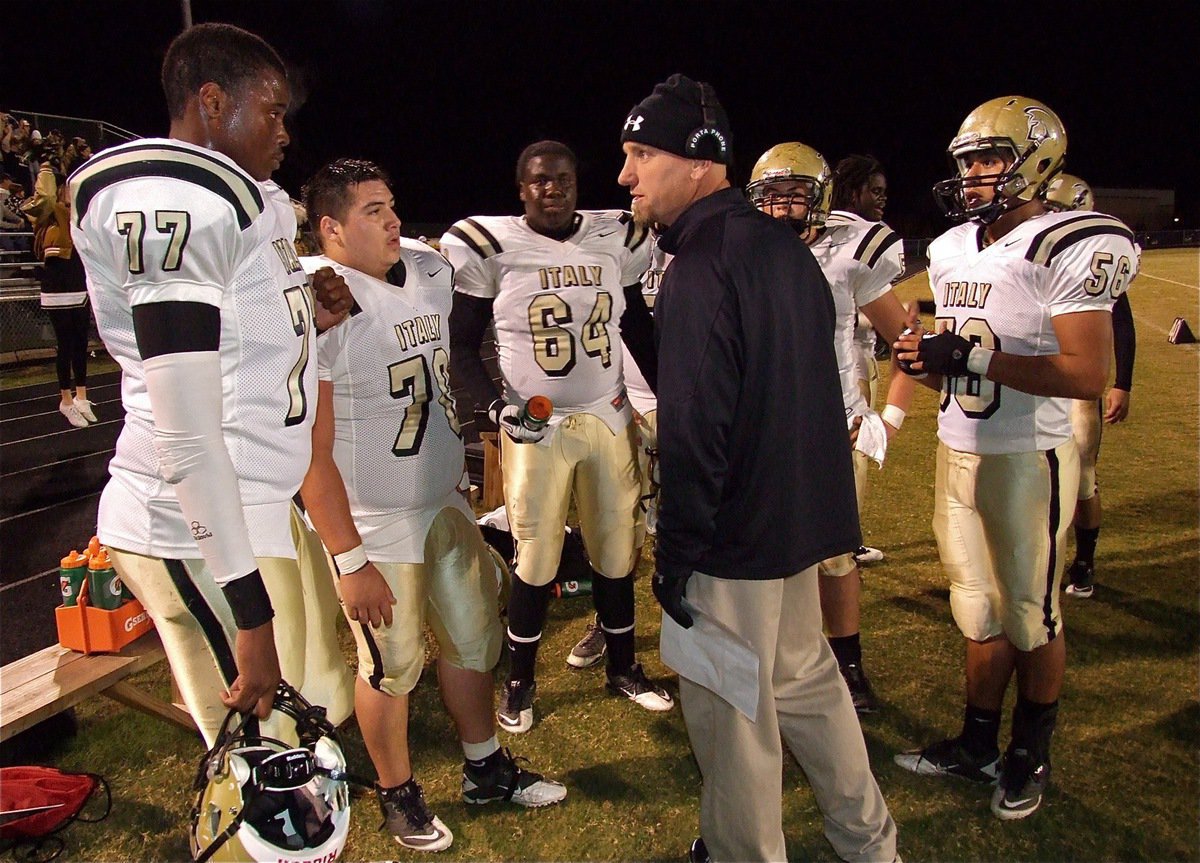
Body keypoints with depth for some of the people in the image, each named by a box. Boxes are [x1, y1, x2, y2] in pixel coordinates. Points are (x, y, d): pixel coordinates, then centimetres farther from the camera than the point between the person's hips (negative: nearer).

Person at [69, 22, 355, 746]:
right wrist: (251, 611, -23)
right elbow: (188, 432, -23)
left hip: (263, 507, 10)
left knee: (320, 709, 19)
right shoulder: (171, 201, -16)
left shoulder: (249, 198, 16)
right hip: (203, 529, -10)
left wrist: (306, 319, 4)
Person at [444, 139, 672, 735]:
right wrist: (496, 405, -18)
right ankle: (519, 681, 27)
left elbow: (640, 331, 13)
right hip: (535, 426, -3)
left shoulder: (615, 241, 3)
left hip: (610, 419, 3)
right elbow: (461, 347, -3)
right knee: (536, 561, 6)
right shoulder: (491, 248, -7)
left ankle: (623, 668, 34)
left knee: (616, 552, 13)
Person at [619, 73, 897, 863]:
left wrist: (676, 552, -14)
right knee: (805, 680, 24)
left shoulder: (703, 266, -20)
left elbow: (695, 428, -22)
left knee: (730, 710, 10)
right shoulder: (785, 245, 7)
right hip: (804, 511, 9)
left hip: (736, 532, -9)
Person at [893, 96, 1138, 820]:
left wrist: (976, 357, -26)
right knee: (981, 612, 17)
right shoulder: (953, 250, 9)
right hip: (958, 450, 7)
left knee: (1033, 616, 9)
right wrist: (926, 361, -5)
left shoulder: (1070, 248, -13)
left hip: (1028, 457, -6)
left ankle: (1033, 754, 29)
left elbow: (1087, 375, -21)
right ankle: (977, 745, 32)